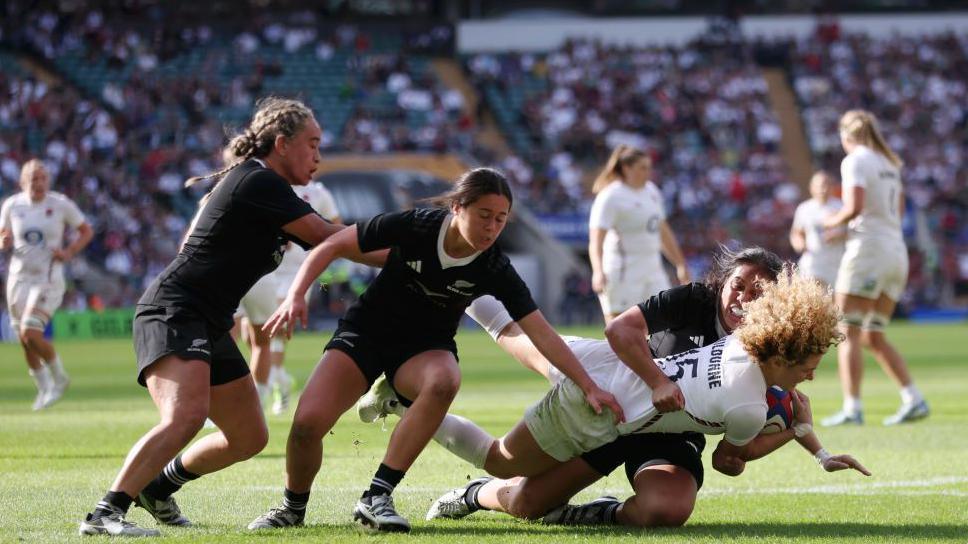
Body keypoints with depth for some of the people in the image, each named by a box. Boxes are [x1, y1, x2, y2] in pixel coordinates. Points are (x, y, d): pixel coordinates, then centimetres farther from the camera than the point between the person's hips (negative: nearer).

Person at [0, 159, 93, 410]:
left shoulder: (61, 204, -7)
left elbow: (86, 231, 5)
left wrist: (69, 252, -10)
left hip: (48, 279, -4)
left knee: (30, 334, -18)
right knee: (24, 341, 7)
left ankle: (59, 377, 5)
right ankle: (44, 389, 27)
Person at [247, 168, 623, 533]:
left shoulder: (494, 270, -17)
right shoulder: (415, 226, -21)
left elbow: (541, 333, -16)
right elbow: (333, 247, -11)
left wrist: (589, 387, -21)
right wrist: (296, 296, -22)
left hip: (426, 348, 1)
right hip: (366, 333, -1)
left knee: (444, 381, -38)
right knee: (308, 422, -23)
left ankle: (376, 497, -30)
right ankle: (293, 507, 10)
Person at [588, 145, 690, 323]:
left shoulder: (651, 191, 13)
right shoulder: (611, 197, -12)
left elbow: (663, 232, 25)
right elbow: (596, 240, -21)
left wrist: (680, 264, 26)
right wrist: (598, 271, -37)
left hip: (652, 269, 8)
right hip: (622, 273, -8)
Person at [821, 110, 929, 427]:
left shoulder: (855, 161, -7)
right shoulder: (889, 163, 17)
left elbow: (855, 207, -20)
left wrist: (832, 222, -2)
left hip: (868, 248, -8)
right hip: (896, 250, 8)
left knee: (849, 334, -4)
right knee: (873, 337, 12)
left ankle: (852, 409, -12)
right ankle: (913, 400, 2)